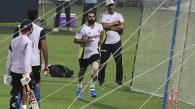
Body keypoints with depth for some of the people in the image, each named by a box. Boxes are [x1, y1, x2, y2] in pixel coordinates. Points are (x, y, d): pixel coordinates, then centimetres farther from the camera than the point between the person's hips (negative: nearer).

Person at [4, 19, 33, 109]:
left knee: (14, 94, 9)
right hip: (23, 72, -6)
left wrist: (8, 73, 20)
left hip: (13, 72, 6)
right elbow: (27, 60, -19)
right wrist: (26, 74, -21)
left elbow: (9, 59, 12)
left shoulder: (13, 41, 6)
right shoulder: (28, 42, -12)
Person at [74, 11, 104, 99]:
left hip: (95, 52, 1)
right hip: (85, 53, -1)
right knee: (82, 71, 14)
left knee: (96, 68, -23)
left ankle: (92, 88, -10)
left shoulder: (99, 26, 0)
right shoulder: (83, 28, -13)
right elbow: (75, 40, -11)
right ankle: (79, 89, 38)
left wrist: (101, 40, 12)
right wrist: (85, 41, -24)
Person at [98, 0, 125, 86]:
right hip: (106, 43, -1)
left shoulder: (119, 15, 7)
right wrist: (115, 23, -9)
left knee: (119, 62, 4)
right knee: (103, 62, 0)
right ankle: (101, 80, 9)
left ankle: (119, 80, 15)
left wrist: (110, 27, -11)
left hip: (116, 42, 1)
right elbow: (104, 26, -16)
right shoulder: (104, 16, 3)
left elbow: (122, 27, -9)